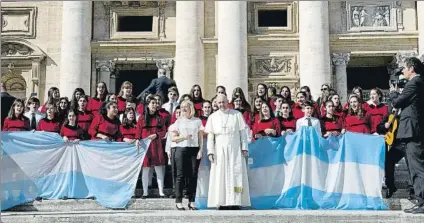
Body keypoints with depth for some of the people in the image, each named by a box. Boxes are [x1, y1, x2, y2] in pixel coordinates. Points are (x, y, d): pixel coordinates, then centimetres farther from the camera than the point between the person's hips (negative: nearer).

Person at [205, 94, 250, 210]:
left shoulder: (237, 115, 5)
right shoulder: (213, 117, 9)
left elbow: (242, 132, 5)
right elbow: (210, 136, 7)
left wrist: (244, 148, -2)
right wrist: (210, 151, -1)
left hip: (235, 150, -1)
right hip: (219, 150, 1)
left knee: (236, 174, -5)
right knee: (220, 176, -2)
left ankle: (236, 202, -5)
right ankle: (222, 203, -1)